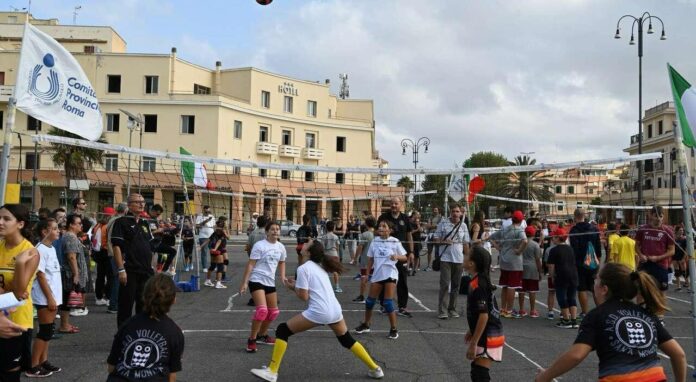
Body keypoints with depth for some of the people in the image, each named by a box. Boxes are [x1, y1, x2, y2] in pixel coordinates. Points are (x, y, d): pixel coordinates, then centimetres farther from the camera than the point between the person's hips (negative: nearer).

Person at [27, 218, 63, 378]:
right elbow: (41, 276, -17)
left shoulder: (51, 248, 11)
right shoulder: (40, 250, -15)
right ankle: (33, 367, 5)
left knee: (47, 331, 13)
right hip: (44, 298, -9)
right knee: (45, 331, -3)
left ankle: (43, 361, 21)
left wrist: (54, 297, 17)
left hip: (52, 296, 9)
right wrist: (50, 298, -17)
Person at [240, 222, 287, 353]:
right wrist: (244, 283, -16)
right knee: (262, 310, -22)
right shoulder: (259, 245, -12)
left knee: (274, 312, 12)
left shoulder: (281, 247, 5)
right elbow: (250, 264, -13)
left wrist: (282, 276, 6)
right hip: (257, 280, -7)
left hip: (270, 282, 7)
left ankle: (262, 336, 33)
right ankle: (252, 340, -8)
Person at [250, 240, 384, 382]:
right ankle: (375, 369, 30)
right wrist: (297, 286, 17)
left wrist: (293, 287, 12)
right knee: (347, 340, 28)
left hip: (318, 312, -8)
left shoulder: (303, 268, -4)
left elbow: (304, 296, -6)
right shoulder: (320, 266, 19)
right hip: (335, 310, 8)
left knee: (282, 330, 5)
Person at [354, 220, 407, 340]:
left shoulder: (395, 242, -5)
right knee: (370, 300, 8)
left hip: (390, 274, -4)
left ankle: (393, 329, 4)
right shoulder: (375, 241, 4)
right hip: (377, 274, 4)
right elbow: (370, 259, 12)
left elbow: (404, 257, -2)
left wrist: (397, 256, -23)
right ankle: (366, 324, 26)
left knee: (388, 302, -9)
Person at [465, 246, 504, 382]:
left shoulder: (477, 285, -21)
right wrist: (472, 331, 26)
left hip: (488, 338, -10)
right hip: (487, 335, 10)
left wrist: (473, 343, -22)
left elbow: (484, 315, -25)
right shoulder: (481, 280, 7)